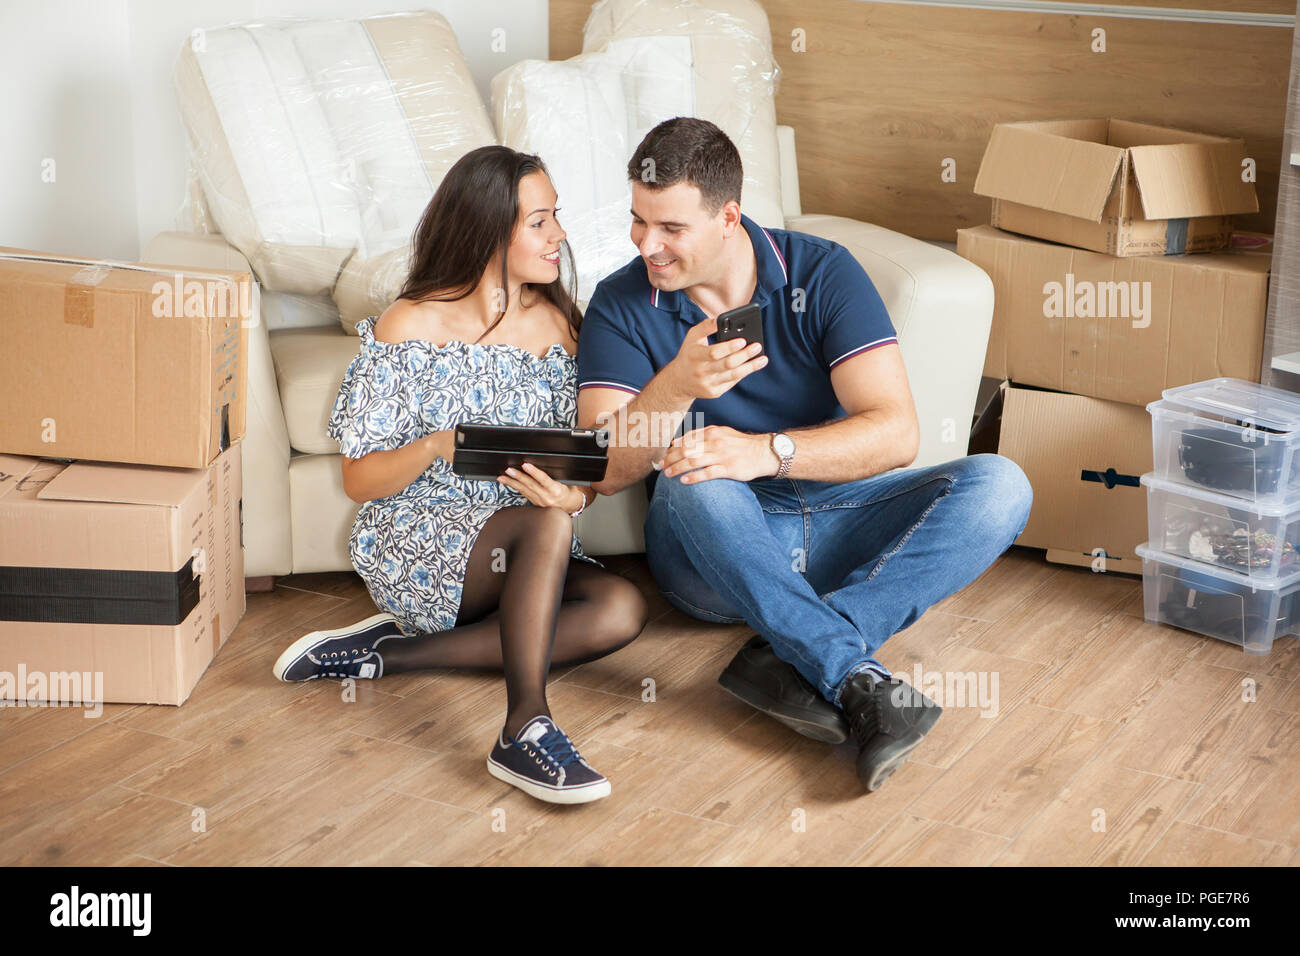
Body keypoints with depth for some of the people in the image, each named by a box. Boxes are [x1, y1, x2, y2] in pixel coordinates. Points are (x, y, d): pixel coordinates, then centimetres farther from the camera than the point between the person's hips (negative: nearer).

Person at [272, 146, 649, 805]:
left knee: (621, 609, -24)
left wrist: (573, 492, -21)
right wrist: (438, 446, -27)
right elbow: (358, 480, -7)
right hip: (413, 546, -5)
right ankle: (525, 729, -34)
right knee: (546, 525, -34)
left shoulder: (559, 322, 5)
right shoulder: (411, 327, -8)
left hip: (519, 566, 6)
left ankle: (393, 652, -18)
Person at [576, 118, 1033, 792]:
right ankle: (855, 680, -36)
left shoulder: (821, 274, -5)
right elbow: (605, 470, -14)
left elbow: (895, 434, -15)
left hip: (837, 525, 2)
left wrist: (767, 451, -30)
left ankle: (786, 660, -32)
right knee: (694, 480, -36)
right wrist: (677, 385, -32)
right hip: (715, 554, -1)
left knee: (998, 488, -22)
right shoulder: (622, 306, -4)